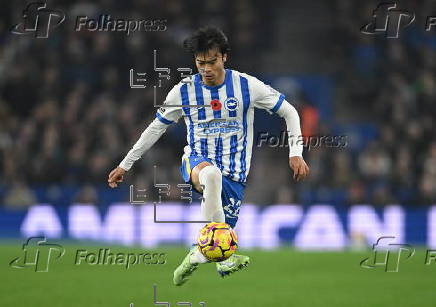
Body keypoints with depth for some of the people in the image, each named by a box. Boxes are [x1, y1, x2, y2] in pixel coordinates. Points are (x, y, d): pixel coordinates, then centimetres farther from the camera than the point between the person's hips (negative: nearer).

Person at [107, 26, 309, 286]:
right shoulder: (183, 91, 0)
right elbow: (156, 128, 13)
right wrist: (125, 165, 14)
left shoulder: (247, 86, -4)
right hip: (197, 160, -1)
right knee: (211, 173, -39)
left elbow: (289, 112, 6)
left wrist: (296, 153, -4)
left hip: (235, 171, 1)